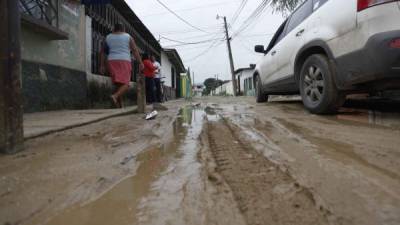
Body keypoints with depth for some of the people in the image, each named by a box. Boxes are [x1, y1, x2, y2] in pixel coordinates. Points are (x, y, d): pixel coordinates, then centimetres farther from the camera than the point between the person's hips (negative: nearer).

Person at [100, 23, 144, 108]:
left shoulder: (108, 37, 15)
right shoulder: (128, 37, 7)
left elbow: (103, 52, 11)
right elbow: (135, 50, -2)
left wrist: (102, 65, 13)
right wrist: (140, 63, -4)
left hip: (112, 62, 4)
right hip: (124, 62, -4)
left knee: (118, 85, 10)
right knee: (125, 85, -6)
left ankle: (120, 105, 4)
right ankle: (115, 96, -33)